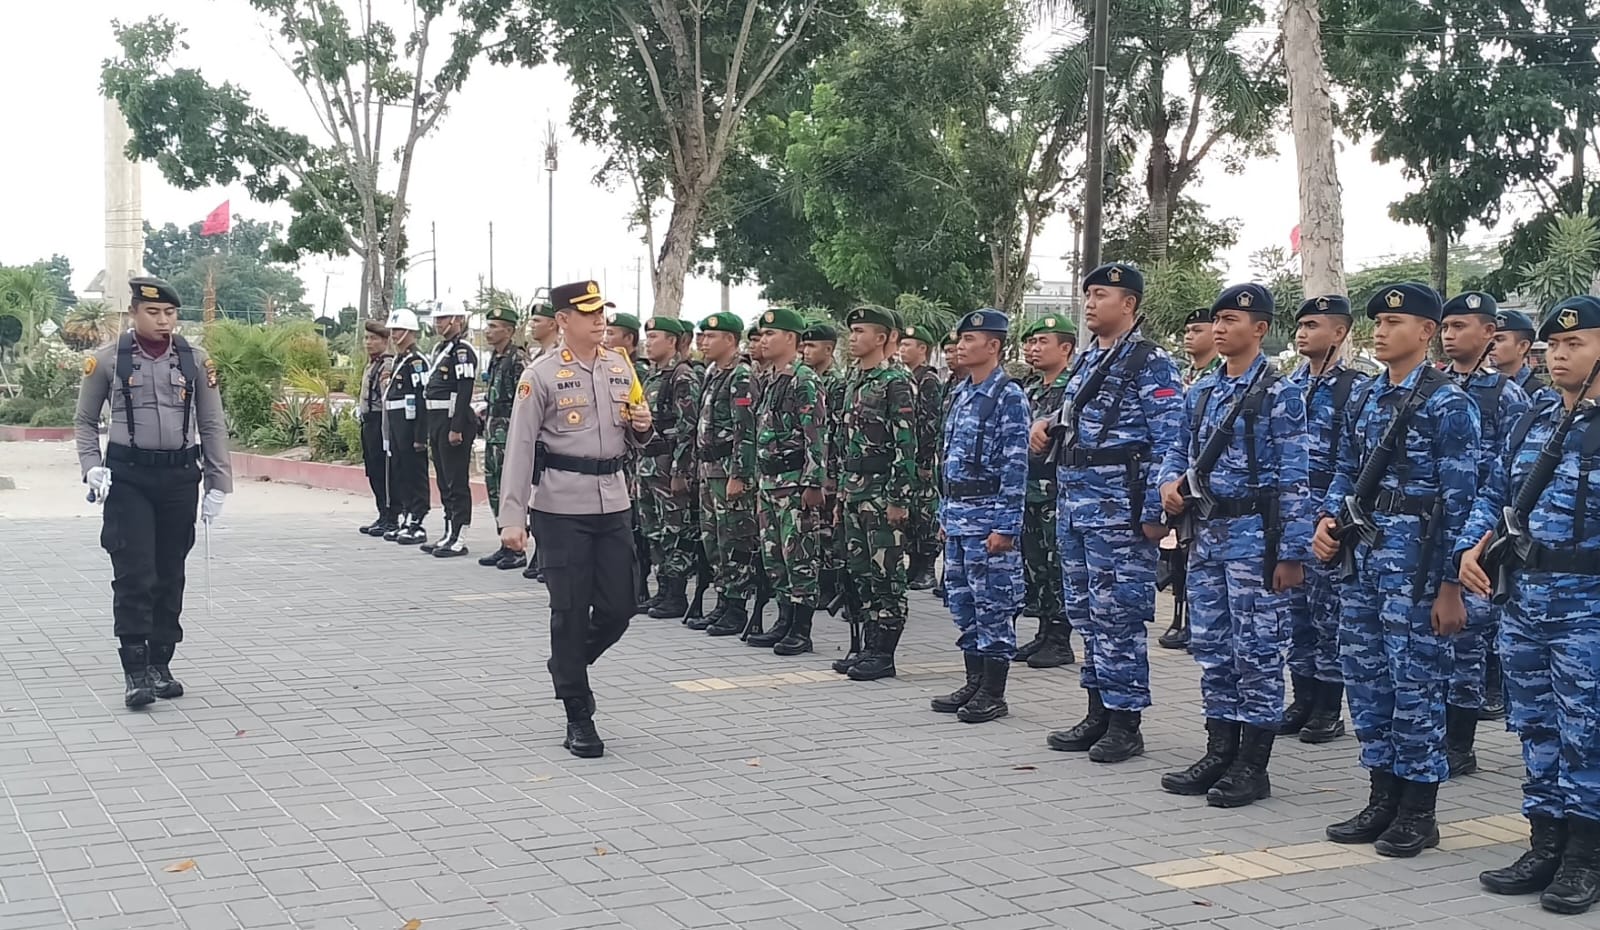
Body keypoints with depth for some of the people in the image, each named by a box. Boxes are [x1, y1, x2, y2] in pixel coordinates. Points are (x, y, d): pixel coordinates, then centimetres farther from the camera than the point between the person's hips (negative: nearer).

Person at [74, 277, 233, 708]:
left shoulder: (196, 361, 3)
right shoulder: (108, 359, -1)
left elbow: (212, 425, 7)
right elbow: (85, 420, 7)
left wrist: (217, 484, 2)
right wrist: (92, 468, -8)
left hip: (180, 477, 2)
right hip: (127, 478, -2)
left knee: (171, 575, 9)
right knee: (134, 576, -8)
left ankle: (160, 665, 20)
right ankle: (135, 672, -4)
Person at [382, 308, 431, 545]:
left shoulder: (417, 361, -13)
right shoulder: (398, 361, 17)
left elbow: (423, 400, -19)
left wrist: (420, 436, -22)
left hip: (411, 427, -10)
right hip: (396, 427, 10)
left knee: (415, 475, -5)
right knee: (398, 475, 12)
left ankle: (417, 525, -2)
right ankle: (405, 519, 20)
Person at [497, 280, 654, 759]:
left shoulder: (620, 368, 10)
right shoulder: (540, 375, -6)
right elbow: (520, 447, -7)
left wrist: (642, 426, -3)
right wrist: (512, 517, -13)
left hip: (613, 502, 5)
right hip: (561, 507, -5)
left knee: (618, 608, 5)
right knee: (571, 611, 0)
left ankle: (568, 668, 34)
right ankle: (578, 717, 10)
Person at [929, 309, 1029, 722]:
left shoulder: (1009, 396, -10)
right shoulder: (960, 394, 15)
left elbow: (1015, 465, -15)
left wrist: (1005, 526, -18)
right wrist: (945, 514, 17)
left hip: (989, 516, -9)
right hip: (957, 514, 9)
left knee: (993, 604, -2)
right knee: (962, 602, 12)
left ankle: (993, 694, 5)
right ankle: (974, 684, 21)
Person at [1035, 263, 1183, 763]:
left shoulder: (1151, 364, -9)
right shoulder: (1088, 360, 16)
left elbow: (1168, 442, -13)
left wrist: (1155, 512, -18)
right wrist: (1050, 424, 7)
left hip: (1119, 511, -9)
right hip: (1074, 507, 9)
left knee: (1117, 617, -5)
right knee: (1086, 614, 12)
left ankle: (1125, 724, 3)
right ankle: (1098, 714, 21)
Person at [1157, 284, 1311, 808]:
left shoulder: (1278, 394, -9)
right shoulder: (1201, 391, 11)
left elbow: (1294, 479, -11)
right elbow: (1180, 450, 22)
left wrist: (1291, 553, -14)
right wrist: (1170, 482, -2)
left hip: (1254, 535, -7)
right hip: (1206, 534, 7)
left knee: (1257, 651, -1)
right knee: (1210, 648, 11)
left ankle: (1253, 765, 6)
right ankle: (1220, 754, 21)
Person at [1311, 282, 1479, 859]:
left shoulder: (1447, 404, -8)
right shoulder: (1366, 397, 13)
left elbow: (1459, 498, -11)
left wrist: (1451, 585, -13)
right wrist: (1329, 519, 1)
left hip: (1414, 557, -7)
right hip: (1360, 552, 7)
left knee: (1415, 681, -1)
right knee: (1365, 676, 11)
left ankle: (1418, 812, 10)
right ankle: (1383, 799, 22)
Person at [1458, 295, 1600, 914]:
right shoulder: (1532, 422, 13)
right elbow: (1494, 494, 18)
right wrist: (1472, 546, 2)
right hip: (1521, 595, 7)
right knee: (1535, 726, 12)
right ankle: (1545, 846, 22)